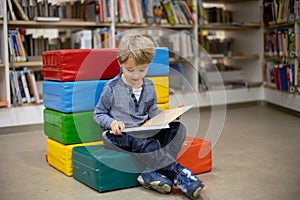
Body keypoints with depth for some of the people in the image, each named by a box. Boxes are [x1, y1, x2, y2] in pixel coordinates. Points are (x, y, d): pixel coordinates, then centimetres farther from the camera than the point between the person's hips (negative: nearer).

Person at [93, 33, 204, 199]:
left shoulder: (149, 86, 10)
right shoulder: (112, 87, -6)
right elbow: (98, 114, 0)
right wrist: (112, 123, -20)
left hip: (143, 131, 6)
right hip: (118, 135, -6)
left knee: (178, 128, -16)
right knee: (148, 143, -36)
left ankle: (151, 173, -31)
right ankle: (178, 175, -29)